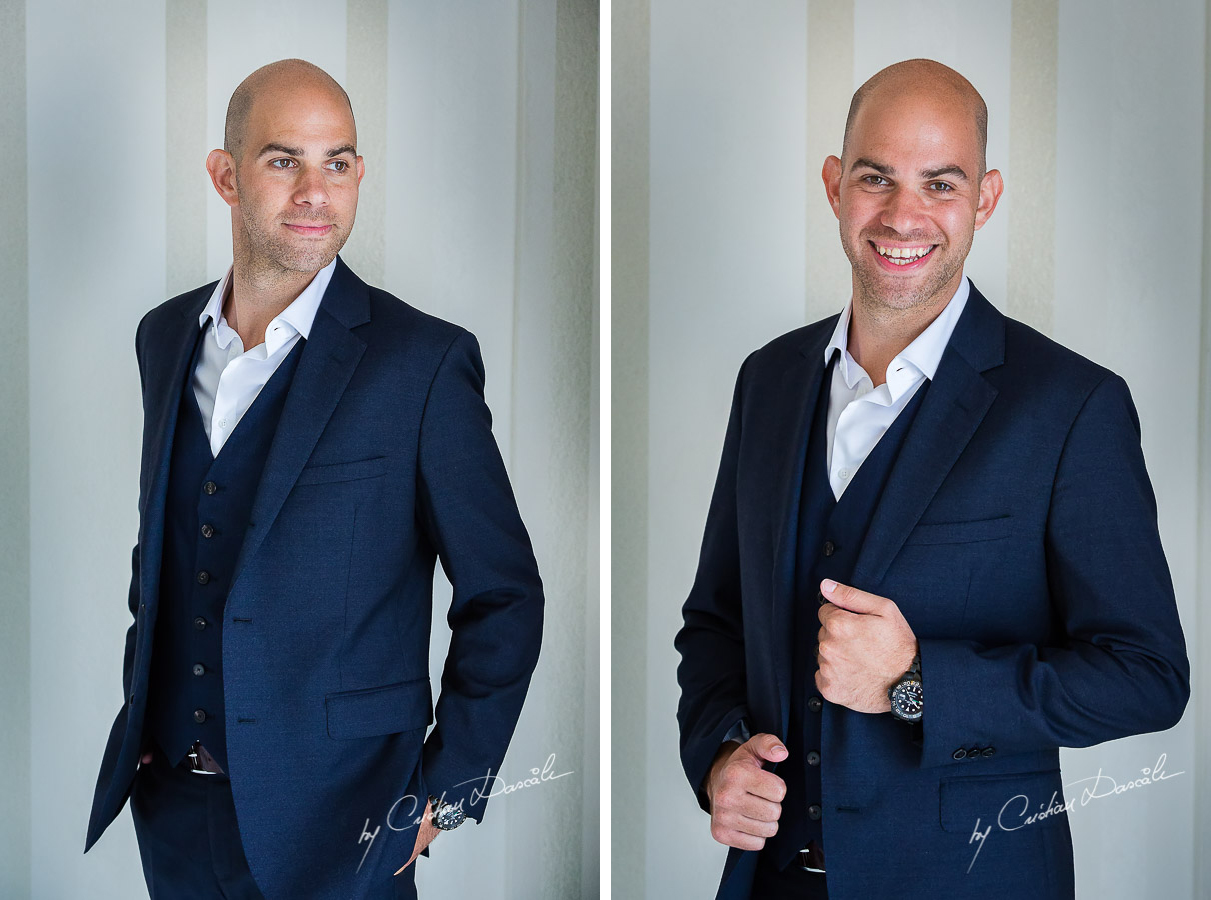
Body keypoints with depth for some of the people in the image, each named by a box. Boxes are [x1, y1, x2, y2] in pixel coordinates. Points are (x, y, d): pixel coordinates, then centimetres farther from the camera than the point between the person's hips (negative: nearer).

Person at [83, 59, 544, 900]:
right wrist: (142, 713, 13)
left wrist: (443, 795, -9)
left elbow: (504, 598, -8)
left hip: (332, 823, -5)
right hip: (171, 803, 5)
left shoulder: (426, 362, -12)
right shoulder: (166, 336, 6)